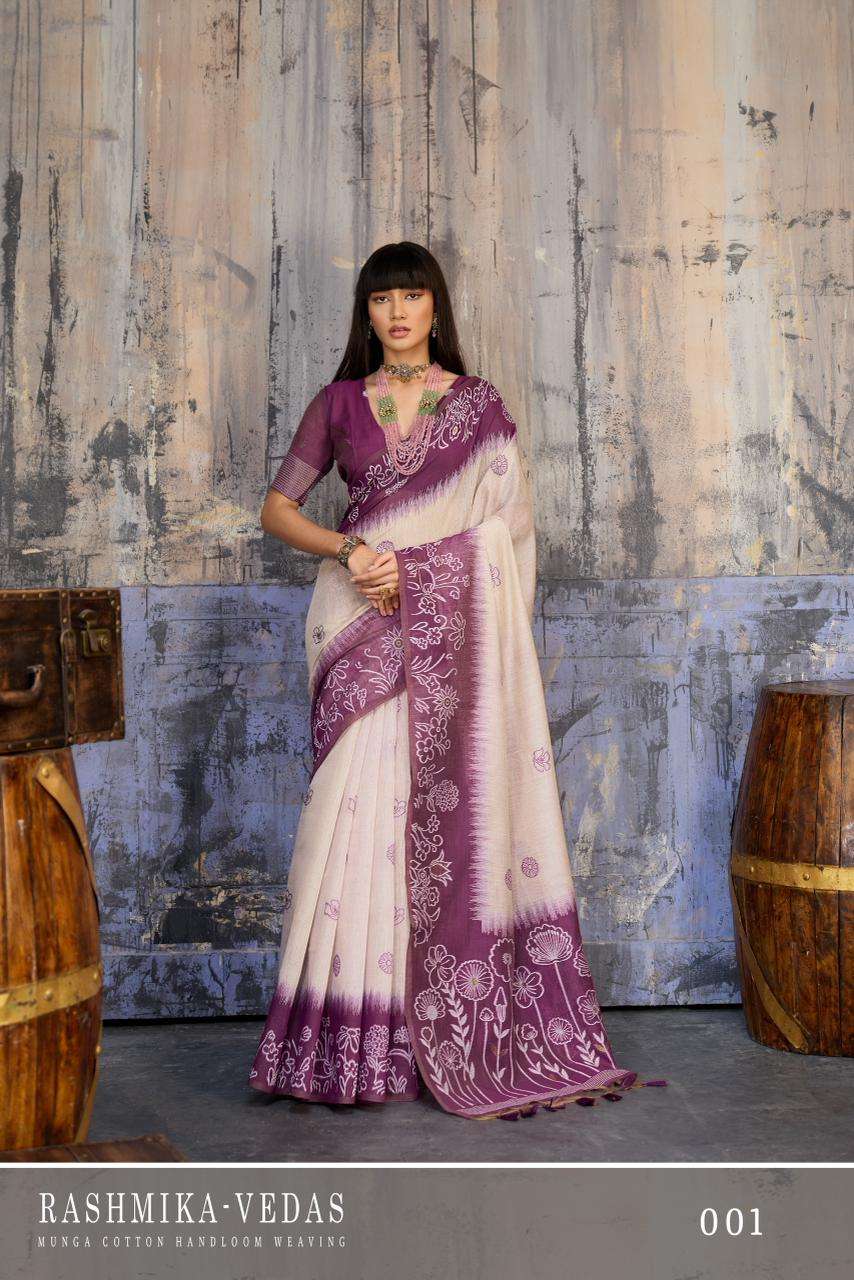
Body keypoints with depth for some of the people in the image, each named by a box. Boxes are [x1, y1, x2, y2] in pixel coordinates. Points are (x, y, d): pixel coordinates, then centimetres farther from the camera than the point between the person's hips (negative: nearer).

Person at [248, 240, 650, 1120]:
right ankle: (357, 1044, 6)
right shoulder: (339, 404, 11)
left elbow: (504, 527, 4)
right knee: (360, 813, -3)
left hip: (458, 629, 0)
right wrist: (348, 551, -8)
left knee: (464, 812, -1)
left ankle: (470, 1037, 10)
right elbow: (277, 508, 11)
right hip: (367, 636, 1)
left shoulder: (479, 405, 8)